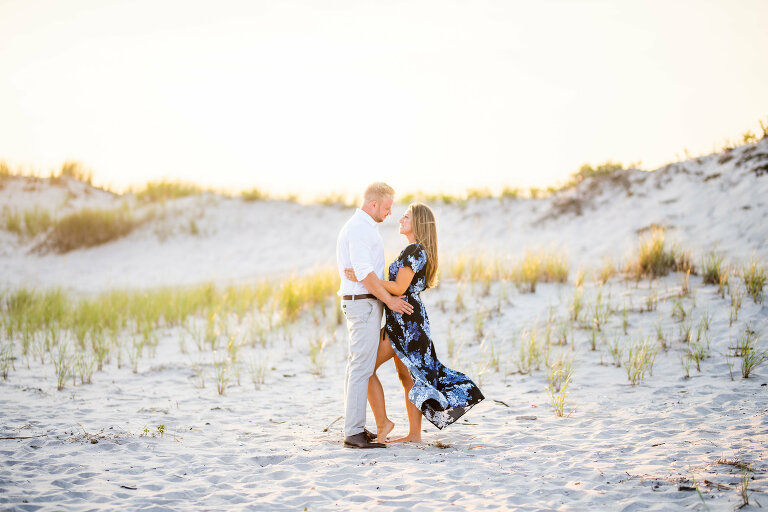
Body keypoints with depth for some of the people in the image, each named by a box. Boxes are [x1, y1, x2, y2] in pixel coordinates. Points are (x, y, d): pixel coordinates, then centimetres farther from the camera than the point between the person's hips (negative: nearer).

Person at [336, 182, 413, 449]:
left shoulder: (361, 227, 19)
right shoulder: (360, 228, -15)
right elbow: (365, 273, -22)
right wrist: (390, 300, -16)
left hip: (360, 303, 11)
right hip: (364, 304, -11)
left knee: (356, 366, 11)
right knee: (362, 367, -11)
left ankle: (353, 428, 16)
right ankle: (354, 432, -11)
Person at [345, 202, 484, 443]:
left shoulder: (414, 250, -16)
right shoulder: (420, 251, 15)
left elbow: (399, 288, -21)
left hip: (404, 318, -10)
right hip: (410, 317, 10)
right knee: (407, 374, 10)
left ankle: (382, 422, -1)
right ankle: (414, 434, 12)